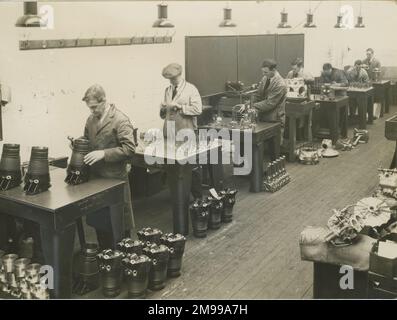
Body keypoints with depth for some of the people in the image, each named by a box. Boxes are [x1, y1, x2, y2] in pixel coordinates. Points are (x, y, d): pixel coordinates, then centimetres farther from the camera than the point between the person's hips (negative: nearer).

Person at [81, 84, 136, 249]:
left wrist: (103, 154, -26)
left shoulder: (120, 120, -14)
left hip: (115, 179, -7)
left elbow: (129, 148, -20)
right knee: (99, 221, 16)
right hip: (95, 177, 7)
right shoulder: (91, 119, 8)